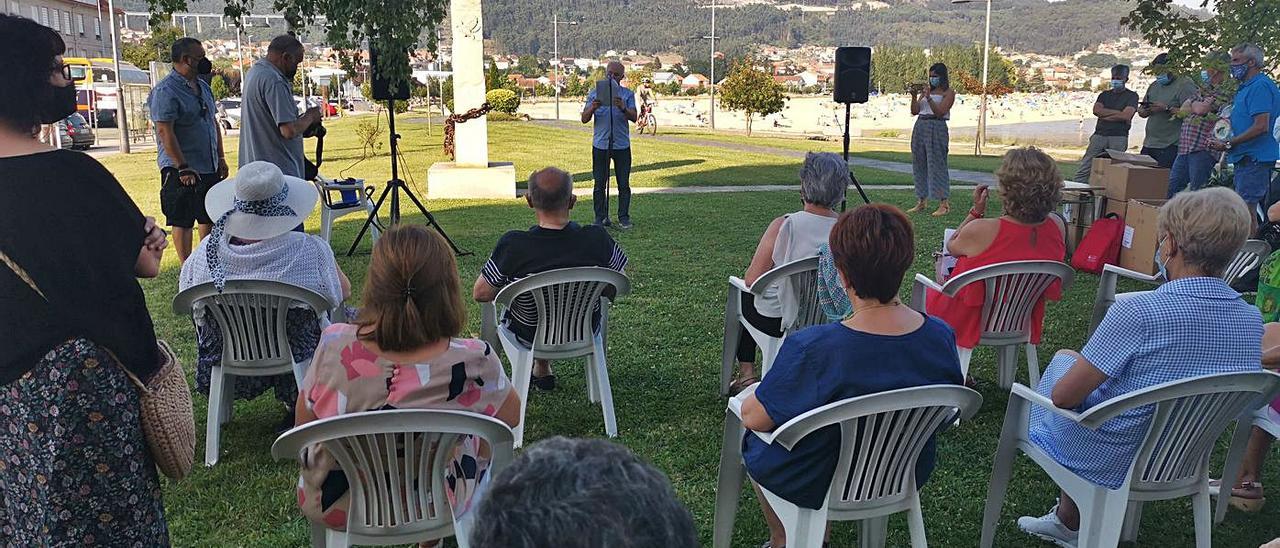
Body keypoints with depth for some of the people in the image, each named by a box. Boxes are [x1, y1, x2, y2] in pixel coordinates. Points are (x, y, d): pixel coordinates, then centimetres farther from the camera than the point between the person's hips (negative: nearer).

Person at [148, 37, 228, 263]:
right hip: (182, 170, -8)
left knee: (210, 218, 14)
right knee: (182, 221, 1)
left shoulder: (203, 87, 12)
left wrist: (221, 157, 14)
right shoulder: (165, 91, -14)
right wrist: (183, 168, -23)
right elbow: (165, 132, -20)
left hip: (210, 168, 8)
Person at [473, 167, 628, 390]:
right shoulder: (597, 239, -25)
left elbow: (480, 294, -17)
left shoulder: (512, 245, -29)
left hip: (529, 335, -1)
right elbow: (621, 273, -5)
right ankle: (541, 369, 47)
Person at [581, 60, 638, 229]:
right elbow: (584, 119, -2)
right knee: (600, 184, 3)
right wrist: (592, 108, -23)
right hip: (600, 145, 0)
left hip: (622, 145, 0)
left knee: (624, 184, 3)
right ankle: (601, 218, 11)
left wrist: (623, 108, -29)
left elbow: (634, 118, -10)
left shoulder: (628, 95, 4)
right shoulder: (594, 94, 6)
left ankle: (623, 218, 12)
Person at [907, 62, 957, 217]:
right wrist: (914, 96, -4)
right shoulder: (926, 90, 16)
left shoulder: (948, 92, 0)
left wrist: (928, 98, -18)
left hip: (937, 128, -7)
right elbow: (914, 112, 10)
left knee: (937, 164, -9)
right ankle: (922, 201, 14)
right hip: (920, 127, 7)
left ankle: (944, 203, -8)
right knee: (919, 164, 7)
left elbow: (940, 112, -12)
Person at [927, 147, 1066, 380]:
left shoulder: (980, 231, -34)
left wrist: (976, 211, -7)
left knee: (930, 290, 27)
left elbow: (952, 246, -9)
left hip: (969, 323, -5)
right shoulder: (1057, 227, -18)